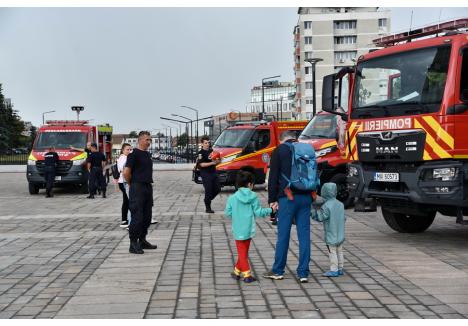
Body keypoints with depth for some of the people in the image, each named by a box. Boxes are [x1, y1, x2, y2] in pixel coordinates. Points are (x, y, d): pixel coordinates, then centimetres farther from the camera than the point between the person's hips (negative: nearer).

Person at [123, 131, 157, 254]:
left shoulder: (147, 154, 15)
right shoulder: (134, 154, -11)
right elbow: (126, 172, -14)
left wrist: (149, 182, 14)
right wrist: (132, 184, -2)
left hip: (148, 187, 8)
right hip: (137, 188, -8)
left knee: (147, 216, 12)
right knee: (137, 217, -7)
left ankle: (142, 241, 23)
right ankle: (133, 244, -1)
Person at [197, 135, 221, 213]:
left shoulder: (212, 151, 12)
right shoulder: (200, 153, -9)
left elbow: (219, 160, 18)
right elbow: (202, 164, -19)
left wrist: (217, 161, -5)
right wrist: (212, 163, -24)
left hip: (213, 173, 7)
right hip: (205, 174, -7)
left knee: (217, 189, 9)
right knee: (208, 191, -5)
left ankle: (208, 200, 29)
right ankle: (208, 208, 5)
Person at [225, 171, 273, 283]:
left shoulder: (232, 198, -6)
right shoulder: (253, 196, -8)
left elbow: (228, 213, -1)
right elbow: (258, 212, -8)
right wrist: (270, 210, 5)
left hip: (238, 230, -1)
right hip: (249, 230, 1)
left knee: (242, 253, 5)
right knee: (243, 252, 16)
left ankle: (247, 274, -2)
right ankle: (237, 271, 24)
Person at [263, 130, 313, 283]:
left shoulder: (279, 151, 1)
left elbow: (273, 177, -3)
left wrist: (272, 199, 1)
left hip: (287, 197, -4)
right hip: (305, 197, 4)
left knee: (283, 235, 3)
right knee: (304, 235, 5)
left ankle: (278, 271, 13)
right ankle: (303, 273, 7)